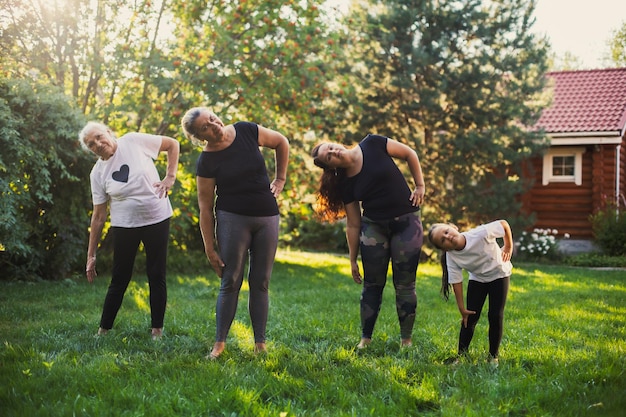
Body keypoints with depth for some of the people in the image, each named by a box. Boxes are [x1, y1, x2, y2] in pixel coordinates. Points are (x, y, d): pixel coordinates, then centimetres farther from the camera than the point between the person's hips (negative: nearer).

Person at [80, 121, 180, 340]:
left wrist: (170, 177, -7)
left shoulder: (134, 141, -7)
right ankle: (103, 331, 15)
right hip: (124, 225, 1)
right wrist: (91, 255, 0)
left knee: (157, 277, 4)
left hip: (157, 218, -1)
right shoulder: (98, 173, -3)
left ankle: (157, 330, 13)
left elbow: (172, 144, 3)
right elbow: (99, 216, 0)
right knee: (119, 280, 4)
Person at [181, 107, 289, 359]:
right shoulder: (207, 162, -8)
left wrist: (280, 178, 11)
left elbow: (281, 142, 15)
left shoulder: (247, 131, -2)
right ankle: (219, 343, 4)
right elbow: (205, 207, -6)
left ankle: (260, 343, 10)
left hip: (267, 217, 3)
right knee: (231, 282, -3)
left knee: (260, 283, 5)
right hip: (232, 218, -3)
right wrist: (210, 247, -7)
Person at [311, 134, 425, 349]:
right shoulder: (345, 184, -4)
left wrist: (420, 186, -6)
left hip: (407, 221, -2)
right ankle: (365, 338, 15)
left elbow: (409, 154, 0)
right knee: (372, 284, 3)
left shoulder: (372, 145, -10)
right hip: (374, 226, 2)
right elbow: (353, 224, 1)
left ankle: (406, 340, 10)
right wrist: (353, 259, 2)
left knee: (405, 284, 1)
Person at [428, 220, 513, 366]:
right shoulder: (451, 256, -25)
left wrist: (508, 247, -11)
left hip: (499, 273, -2)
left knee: (495, 316, -5)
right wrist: (462, 308, -16)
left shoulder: (481, 234, -35)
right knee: (470, 317, -5)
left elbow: (504, 224, -22)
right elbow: (456, 282, -19)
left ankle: (493, 356, 9)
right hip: (477, 278, 2)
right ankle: (461, 354, 6)